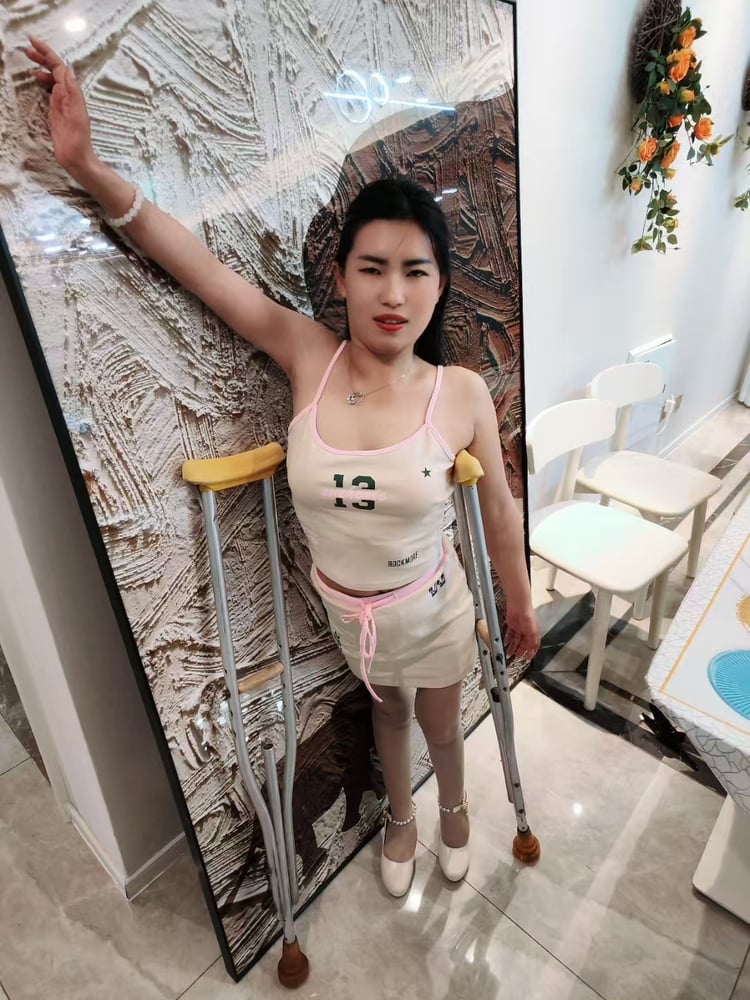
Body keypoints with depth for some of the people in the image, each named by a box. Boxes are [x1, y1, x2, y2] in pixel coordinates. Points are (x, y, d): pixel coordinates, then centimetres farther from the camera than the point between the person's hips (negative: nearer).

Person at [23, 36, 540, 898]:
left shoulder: (462, 395, -22)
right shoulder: (307, 357, -20)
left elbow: (499, 515, -10)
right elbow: (197, 264, -16)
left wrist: (521, 607, 3)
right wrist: (86, 166, -23)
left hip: (429, 610, -1)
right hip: (344, 611, 2)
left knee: (440, 723, 28)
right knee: (387, 713, 31)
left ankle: (454, 807, 66)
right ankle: (400, 818, 65)